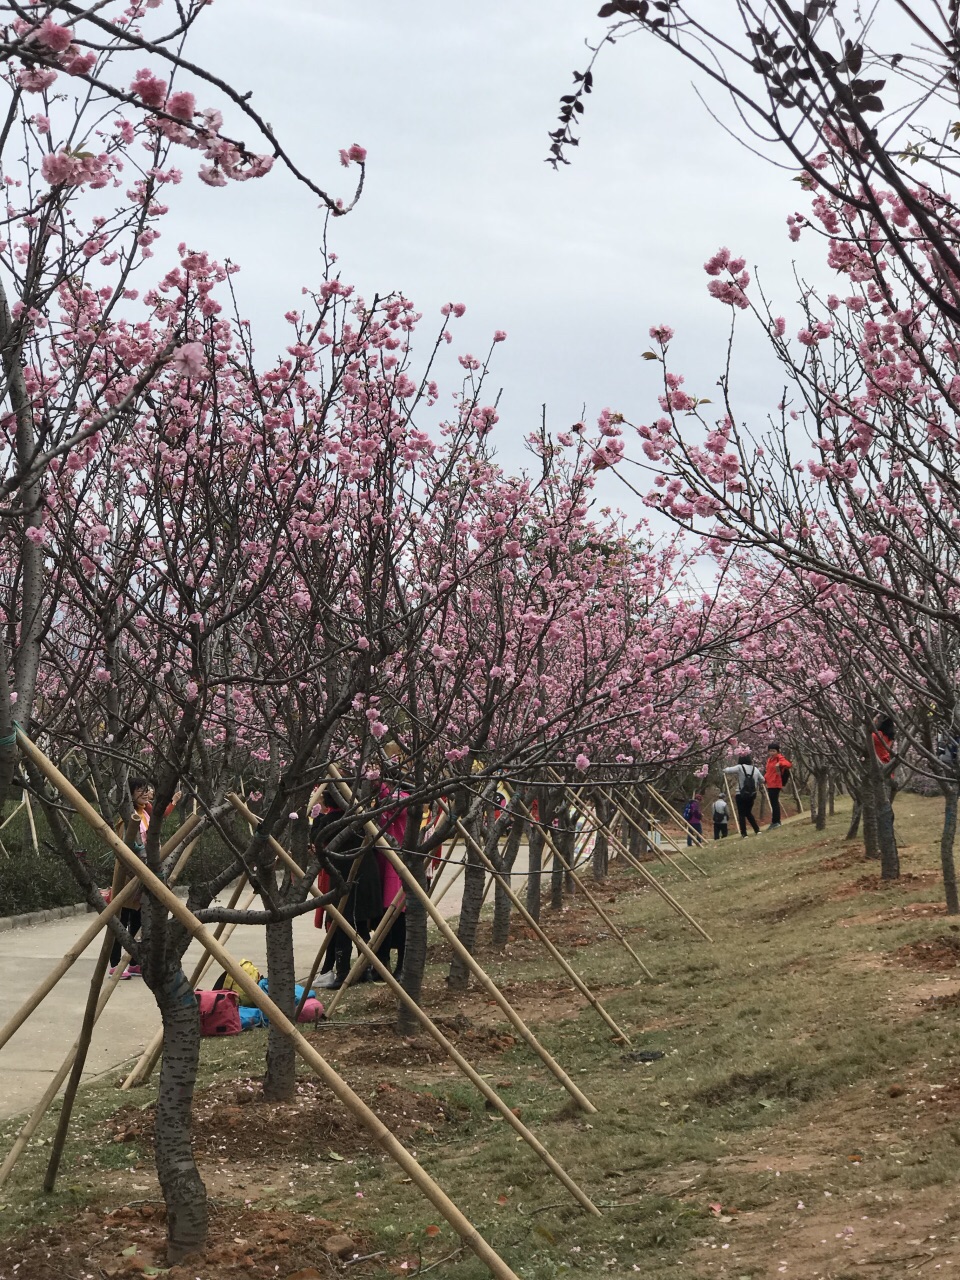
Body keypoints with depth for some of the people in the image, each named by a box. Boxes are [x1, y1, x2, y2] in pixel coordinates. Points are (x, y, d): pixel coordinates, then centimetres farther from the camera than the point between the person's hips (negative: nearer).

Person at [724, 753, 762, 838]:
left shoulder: (739, 768, -10)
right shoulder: (755, 769, 6)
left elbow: (726, 770, -14)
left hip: (741, 795, -5)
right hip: (752, 795, 5)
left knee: (741, 814, 3)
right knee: (749, 813, 21)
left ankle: (744, 834, -1)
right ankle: (757, 830, 16)